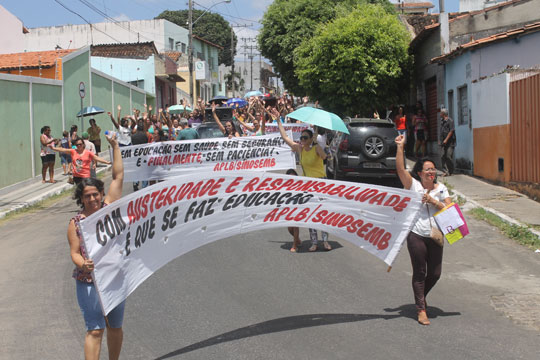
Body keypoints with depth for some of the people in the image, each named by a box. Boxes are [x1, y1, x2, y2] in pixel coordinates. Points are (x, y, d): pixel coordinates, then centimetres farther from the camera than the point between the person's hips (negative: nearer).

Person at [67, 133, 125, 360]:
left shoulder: (109, 208, 2)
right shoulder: (76, 222, -2)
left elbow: (118, 176, 3)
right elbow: (74, 252, -6)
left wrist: (115, 146, 2)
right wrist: (83, 265, -29)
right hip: (89, 283, -3)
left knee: (115, 327, 15)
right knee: (95, 330, -7)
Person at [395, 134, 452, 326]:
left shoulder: (440, 189, 8)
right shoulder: (413, 185, -2)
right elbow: (400, 168, -14)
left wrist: (433, 201, -11)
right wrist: (400, 146, -17)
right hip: (417, 236, -4)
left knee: (435, 274, 8)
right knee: (419, 273, 3)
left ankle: (421, 296, 35)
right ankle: (421, 309, 13)